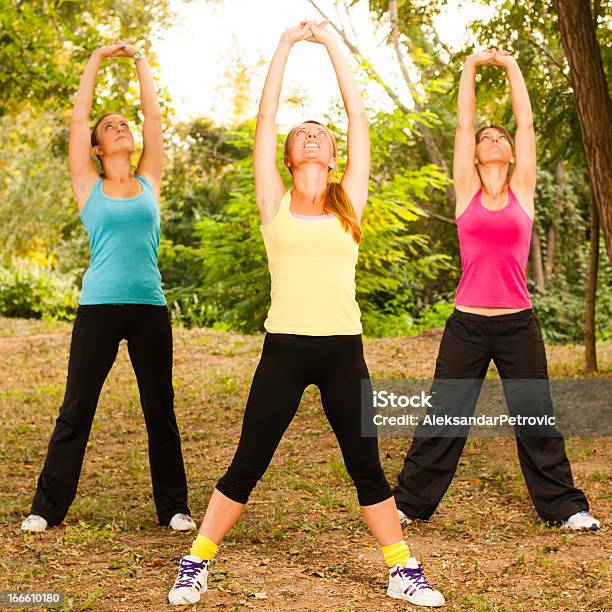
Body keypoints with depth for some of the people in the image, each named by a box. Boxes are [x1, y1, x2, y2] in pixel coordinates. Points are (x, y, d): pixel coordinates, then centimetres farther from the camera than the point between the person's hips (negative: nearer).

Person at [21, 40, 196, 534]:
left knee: (161, 411, 7)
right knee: (75, 411, 2)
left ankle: (174, 506, 17)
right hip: (99, 307, -2)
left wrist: (141, 61, 14)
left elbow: (154, 116, 10)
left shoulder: (149, 182, 11)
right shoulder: (89, 187, 6)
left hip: (149, 307, 2)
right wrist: (96, 61, 8)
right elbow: (78, 119, 3)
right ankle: (48, 507, 11)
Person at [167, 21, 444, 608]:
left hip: (343, 351, 1)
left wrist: (330, 43, 15)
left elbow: (358, 116, 9)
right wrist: (286, 43, 11)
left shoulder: (349, 202, 8)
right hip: (284, 349, -1)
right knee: (247, 466, 5)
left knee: (366, 466, 8)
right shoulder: (275, 203, 5)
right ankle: (195, 564, 18)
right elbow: (266, 114, 5)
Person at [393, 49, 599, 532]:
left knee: (536, 418, 8)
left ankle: (564, 505, 19)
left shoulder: (522, 190, 5)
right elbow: (464, 123, 5)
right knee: (443, 416, 6)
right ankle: (410, 502, 18)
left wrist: (512, 66, 12)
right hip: (467, 324, 0)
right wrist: (472, 67, 9)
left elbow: (527, 123, 6)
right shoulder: (467, 190, 5)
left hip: (517, 324, 0)